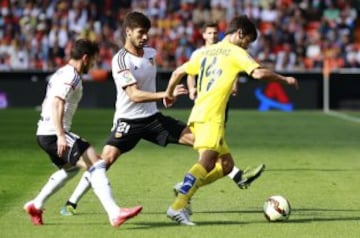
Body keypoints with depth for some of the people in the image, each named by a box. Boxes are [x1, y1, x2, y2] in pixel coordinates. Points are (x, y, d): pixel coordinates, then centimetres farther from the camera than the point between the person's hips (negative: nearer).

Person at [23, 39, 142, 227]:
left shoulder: (61, 73, 19)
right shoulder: (71, 76, -12)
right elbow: (56, 104, -26)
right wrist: (61, 135, -34)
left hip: (44, 133, 11)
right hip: (54, 134, -11)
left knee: (70, 168, 31)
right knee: (96, 165, -17)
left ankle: (36, 206, 36)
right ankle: (115, 214, -28)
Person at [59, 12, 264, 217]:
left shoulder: (150, 53, 3)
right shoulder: (121, 60, -18)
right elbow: (134, 95, -27)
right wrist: (166, 94, -34)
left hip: (153, 118, 6)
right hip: (128, 121, -6)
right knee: (107, 158, -21)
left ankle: (238, 176, 4)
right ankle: (71, 203, -8)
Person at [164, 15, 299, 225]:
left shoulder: (205, 52, 22)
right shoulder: (236, 52, 1)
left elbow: (178, 72, 24)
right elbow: (258, 73, -13)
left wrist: (169, 94, 38)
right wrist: (284, 79, 1)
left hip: (198, 115, 9)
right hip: (211, 116, -9)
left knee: (227, 163, 12)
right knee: (206, 162, -19)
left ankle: (184, 190, 4)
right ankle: (178, 206, -30)